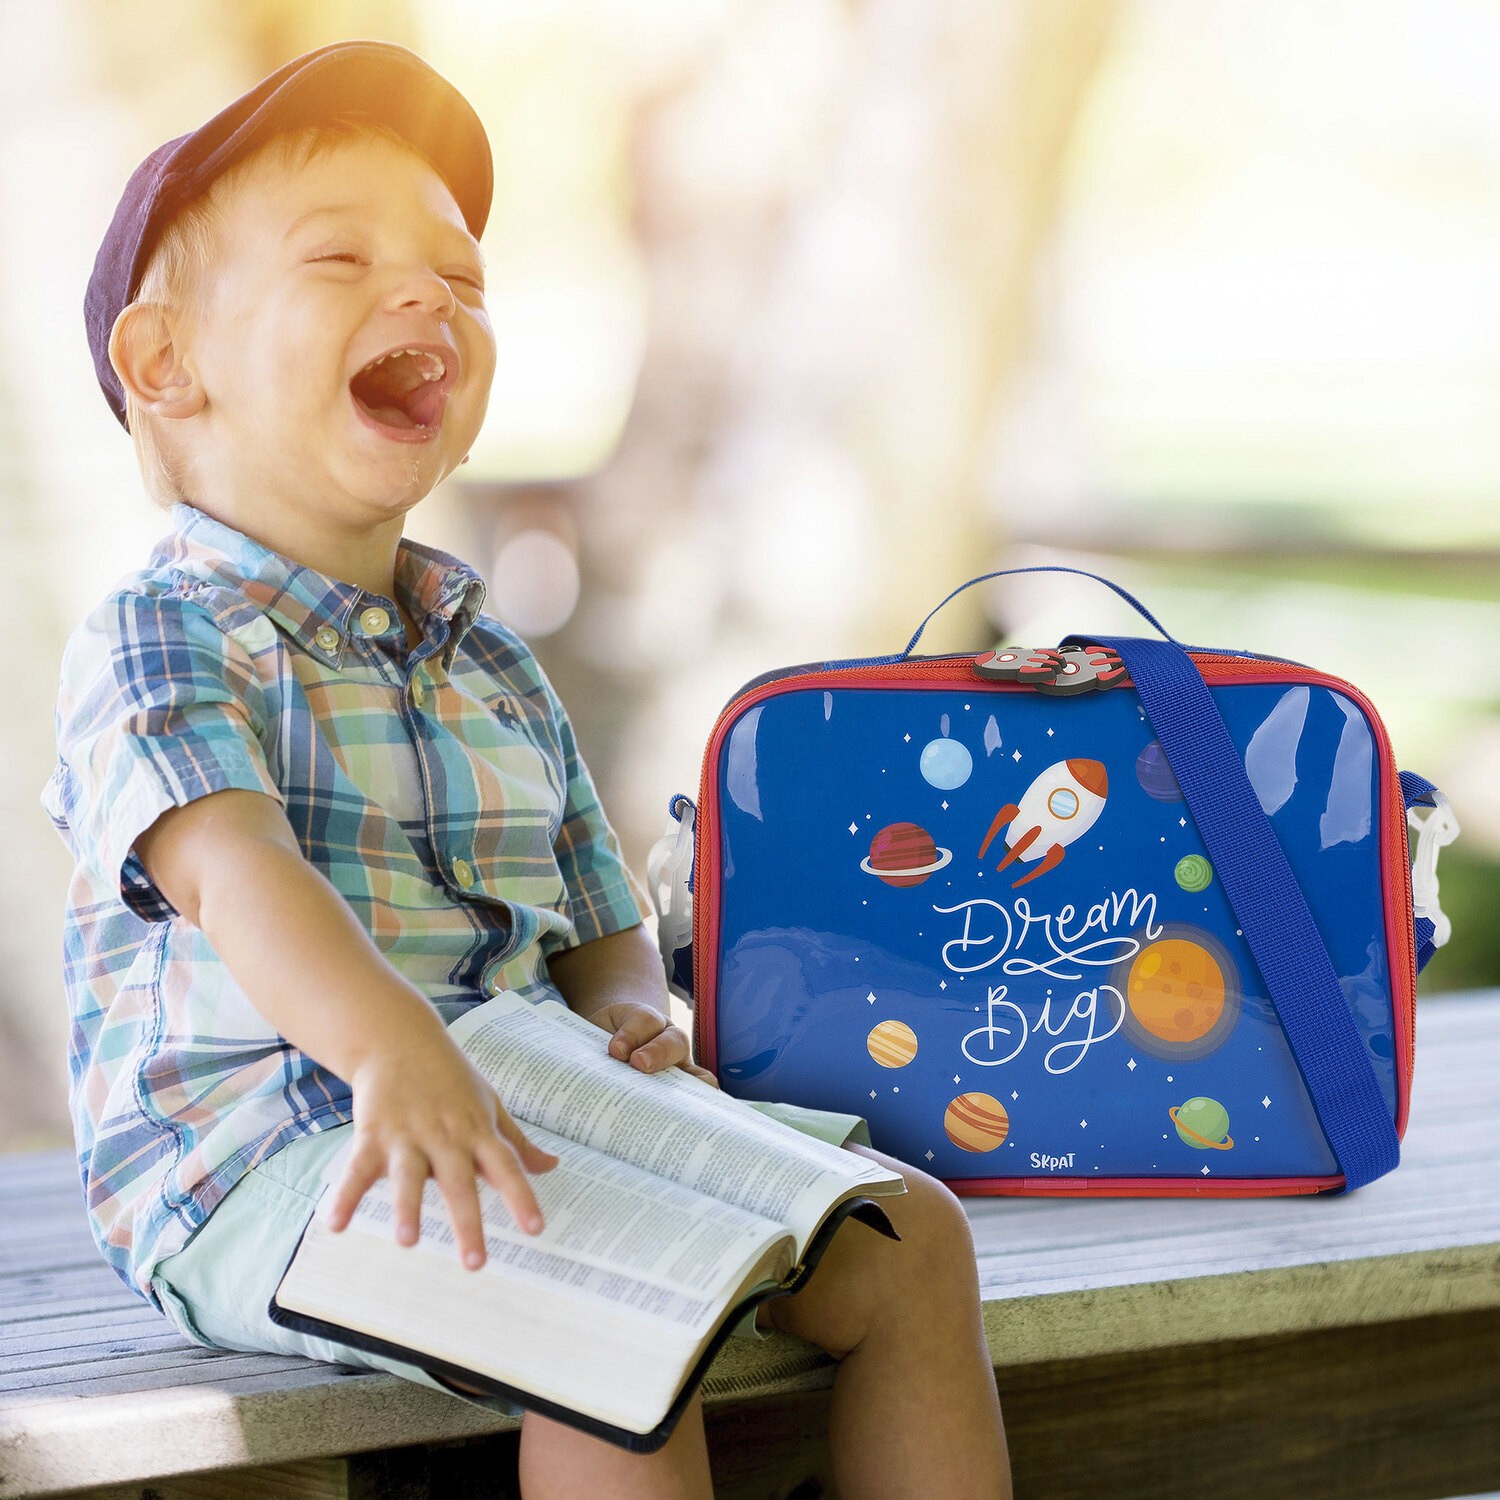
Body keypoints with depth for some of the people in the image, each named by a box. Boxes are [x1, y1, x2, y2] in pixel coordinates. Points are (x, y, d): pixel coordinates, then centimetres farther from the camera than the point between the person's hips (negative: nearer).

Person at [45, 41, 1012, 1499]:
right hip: (251, 1157, -8)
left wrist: (629, 1013, -3)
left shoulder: (494, 669, 20)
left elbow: (597, 929, 24)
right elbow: (234, 867, -25)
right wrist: (391, 1048, -45)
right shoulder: (155, 641, -5)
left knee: (907, 1237, -4)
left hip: (530, 1119, 8)